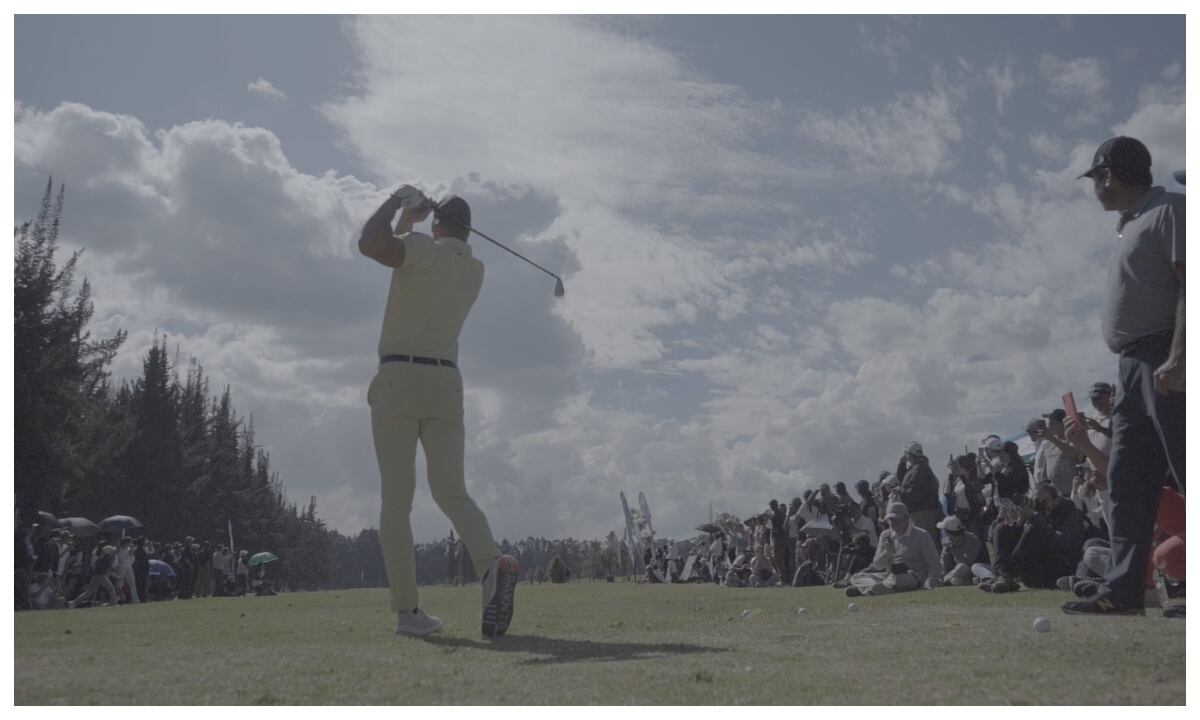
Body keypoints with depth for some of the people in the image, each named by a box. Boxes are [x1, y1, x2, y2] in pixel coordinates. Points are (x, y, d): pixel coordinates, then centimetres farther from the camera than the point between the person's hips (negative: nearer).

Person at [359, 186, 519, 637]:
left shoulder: (423, 249, -2)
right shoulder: (475, 271, 17)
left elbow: (370, 244, -21)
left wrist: (396, 203, -4)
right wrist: (409, 221, 31)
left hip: (398, 379, -4)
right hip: (445, 383, 4)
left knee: (396, 499, -1)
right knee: (452, 492, 4)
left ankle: (406, 610, -5)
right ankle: (492, 564, -25)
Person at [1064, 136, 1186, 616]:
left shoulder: (1170, 211, -6)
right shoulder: (1130, 225, 22)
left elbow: (1188, 286, -16)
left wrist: (1177, 358, -25)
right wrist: (1137, 364, 15)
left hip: (1166, 364, -10)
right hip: (1132, 367, 10)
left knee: (1187, 476, -10)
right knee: (1125, 483, 8)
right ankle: (1123, 589, 11)